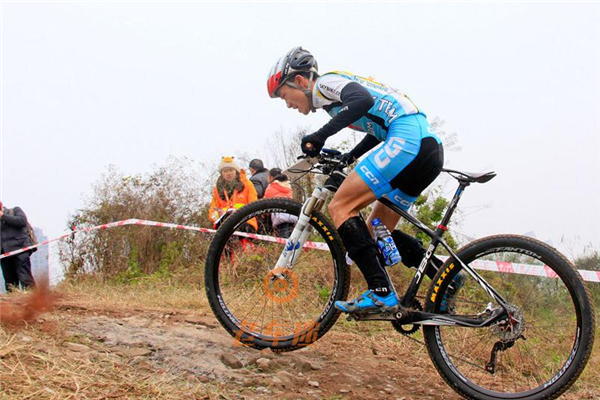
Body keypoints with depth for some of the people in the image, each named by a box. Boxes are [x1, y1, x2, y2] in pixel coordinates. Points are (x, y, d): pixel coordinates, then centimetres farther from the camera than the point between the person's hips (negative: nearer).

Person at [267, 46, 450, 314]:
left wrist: (321, 134, -21)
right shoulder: (338, 86, 29)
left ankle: (381, 292, -19)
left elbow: (363, 101, -20)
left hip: (408, 140, -10)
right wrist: (351, 156, 31)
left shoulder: (324, 82, 1)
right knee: (377, 231, 16)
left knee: (340, 207, -11)